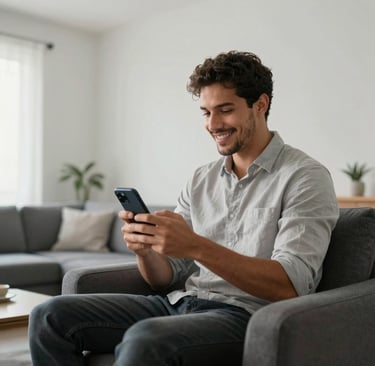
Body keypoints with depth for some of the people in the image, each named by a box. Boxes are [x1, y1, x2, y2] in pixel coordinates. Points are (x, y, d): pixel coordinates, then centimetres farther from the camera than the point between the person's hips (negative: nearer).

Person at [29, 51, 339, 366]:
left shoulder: (305, 177, -6)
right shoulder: (201, 180, 12)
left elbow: (290, 287, -18)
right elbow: (164, 278, 11)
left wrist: (196, 246, -27)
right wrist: (144, 248, -13)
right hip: (181, 303, 6)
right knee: (50, 316, -7)